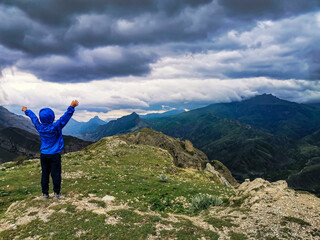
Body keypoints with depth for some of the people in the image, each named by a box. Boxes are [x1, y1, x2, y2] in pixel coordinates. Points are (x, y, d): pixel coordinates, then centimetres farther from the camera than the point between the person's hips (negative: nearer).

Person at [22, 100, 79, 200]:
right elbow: (65, 117, -21)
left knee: (45, 174, 12)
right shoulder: (55, 127, -18)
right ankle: (56, 193, 12)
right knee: (56, 174, 5)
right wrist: (71, 107, -21)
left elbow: (33, 117, 14)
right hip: (54, 155, -4)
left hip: (43, 155, 5)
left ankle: (45, 194, 20)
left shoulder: (39, 127, -4)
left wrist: (26, 111, 29)